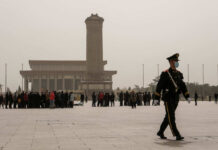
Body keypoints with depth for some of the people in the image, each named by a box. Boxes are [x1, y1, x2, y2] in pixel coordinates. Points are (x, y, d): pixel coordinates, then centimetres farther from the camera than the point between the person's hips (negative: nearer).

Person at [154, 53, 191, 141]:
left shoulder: (179, 74, 10)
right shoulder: (165, 74, -9)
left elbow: (183, 86, 11)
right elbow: (159, 86, -7)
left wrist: (187, 97, 1)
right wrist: (156, 98, -9)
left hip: (175, 99, 7)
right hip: (168, 98, -7)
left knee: (168, 117, 11)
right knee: (171, 117, -10)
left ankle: (160, 132, 24)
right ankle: (177, 135, -11)